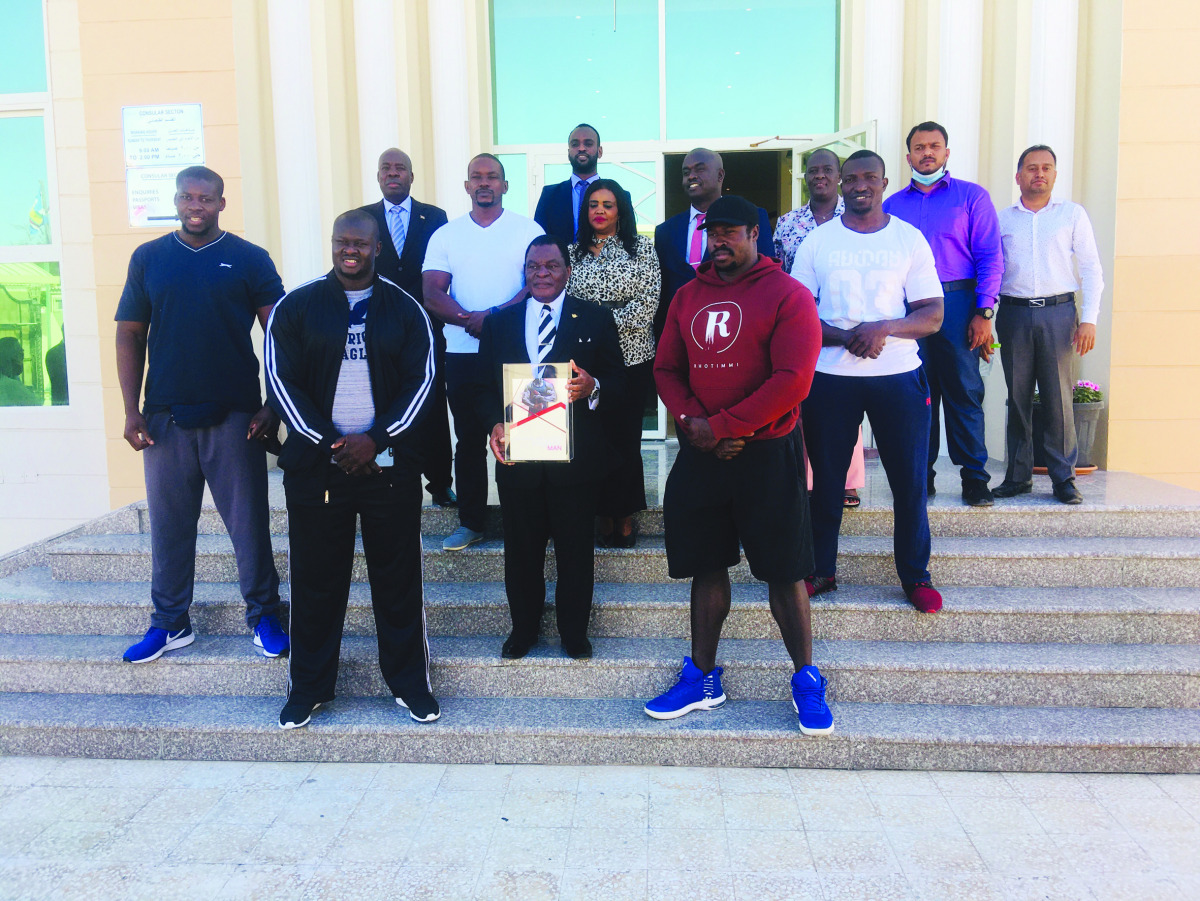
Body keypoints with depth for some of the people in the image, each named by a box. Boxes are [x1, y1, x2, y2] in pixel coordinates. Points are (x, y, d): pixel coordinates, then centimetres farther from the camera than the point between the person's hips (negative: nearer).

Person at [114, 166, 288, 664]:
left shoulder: (250, 259, 2)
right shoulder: (148, 258, 9)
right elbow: (129, 335, 9)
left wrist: (273, 407, -7)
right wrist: (131, 411, 2)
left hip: (234, 416, -2)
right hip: (165, 417, 2)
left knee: (249, 522, 3)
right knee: (168, 525, 10)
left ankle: (264, 617, 17)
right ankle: (169, 623, 23)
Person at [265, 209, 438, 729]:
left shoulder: (405, 310, 6)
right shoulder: (297, 307, 4)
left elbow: (421, 380, 1)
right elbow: (281, 380, 0)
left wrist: (376, 439, -11)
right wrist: (330, 443, -9)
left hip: (389, 465, 0)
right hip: (316, 465, 0)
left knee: (398, 579, 6)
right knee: (316, 579, 7)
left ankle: (409, 683, 20)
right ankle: (309, 687, 22)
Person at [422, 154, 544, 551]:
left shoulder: (527, 230, 4)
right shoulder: (445, 235, 10)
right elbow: (431, 292, 0)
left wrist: (496, 316, -19)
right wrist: (469, 319, -17)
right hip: (462, 353, 2)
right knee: (469, 439, 8)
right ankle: (471, 521, 17)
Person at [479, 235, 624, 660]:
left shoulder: (596, 320, 5)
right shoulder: (499, 322, 11)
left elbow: (617, 386, 2)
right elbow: (486, 386, 11)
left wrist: (591, 388, -20)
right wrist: (495, 423, -7)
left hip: (576, 460, -2)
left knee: (575, 552, 7)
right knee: (521, 550, 11)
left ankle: (574, 632, 26)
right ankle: (523, 628, 30)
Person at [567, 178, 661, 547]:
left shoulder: (641, 247, 6)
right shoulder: (573, 251, 13)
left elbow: (648, 299, -5)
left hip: (631, 356, -2)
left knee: (626, 437, 0)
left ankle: (626, 517, 11)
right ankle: (606, 515, 13)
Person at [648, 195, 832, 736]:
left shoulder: (787, 294, -5)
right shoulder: (688, 296, 12)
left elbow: (792, 379, -14)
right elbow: (666, 368, 11)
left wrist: (722, 426, -14)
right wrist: (692, 421, -8)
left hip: (767, 452, -5)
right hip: (699, 453, 5)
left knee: (784, 571, 1)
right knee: (706, 565, 11)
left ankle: (806, 683, 16)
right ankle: (702, 680, 24)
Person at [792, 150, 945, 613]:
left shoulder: (910, 239, 5)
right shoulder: (817, 241, 6)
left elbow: (933, 315, 2)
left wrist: (884, 328, -18)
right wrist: (844, 337, -15)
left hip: (898, 375, 0)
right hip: (829, 376, 1)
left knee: (909, 480, 2)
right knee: (826, 478, 8)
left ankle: (916, 576, 17)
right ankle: (821, 570, 22)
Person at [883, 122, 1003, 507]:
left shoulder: (972, 196, 8)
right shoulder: (892, 205, 16)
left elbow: (990, 257, 1)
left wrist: (984, 312, -8)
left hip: (957, 304, -2)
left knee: (964, 391, -3)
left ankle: (974, 477, 5)